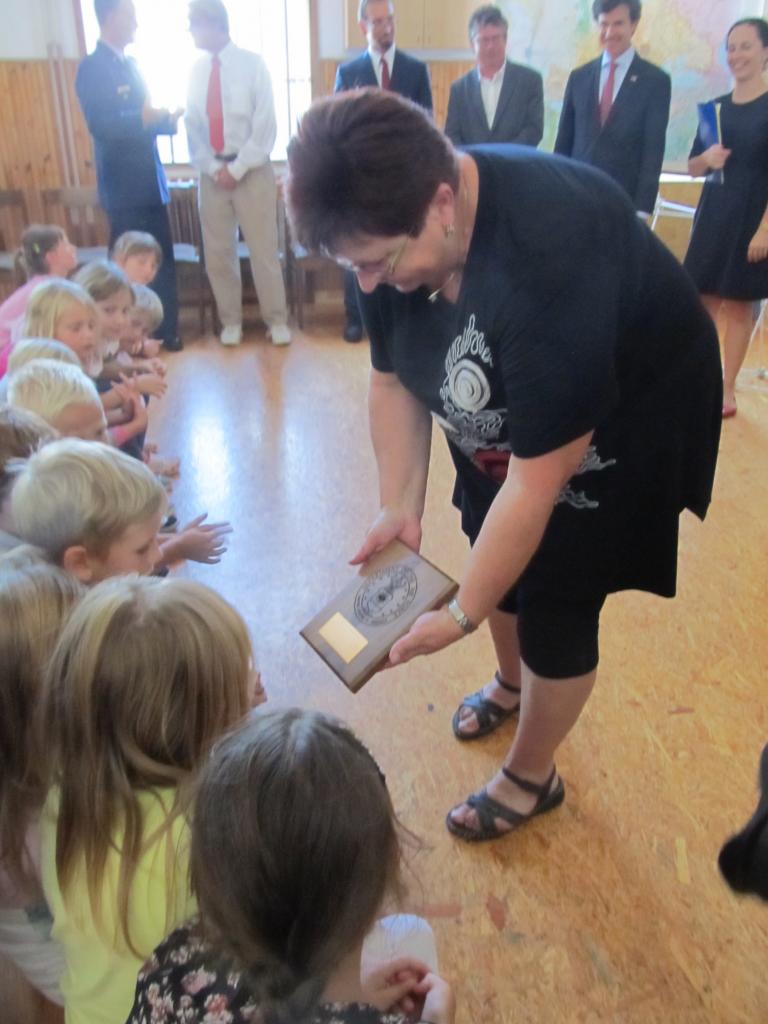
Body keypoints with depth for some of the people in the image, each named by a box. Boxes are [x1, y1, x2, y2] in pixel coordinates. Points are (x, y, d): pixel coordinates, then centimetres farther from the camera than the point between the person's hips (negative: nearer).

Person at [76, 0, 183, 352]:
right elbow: (100, 126, -20)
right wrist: (143, 118, -34)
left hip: (150, 182, 7)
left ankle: (165, 333, 20)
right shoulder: (92, 67, -9)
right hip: (125, 187, -7)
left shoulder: (130, 64, 16)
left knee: (162, 262, 9)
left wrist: (166, 120, 5)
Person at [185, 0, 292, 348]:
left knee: (263, 249, 0)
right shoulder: (198, 70, 8)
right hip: (212, 173, 4)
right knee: (218, 252, 5)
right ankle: (231, 321, 18)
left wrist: (237, 168, -12)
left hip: (252, 171, -4)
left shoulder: (252, 64, -3)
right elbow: (193, 127, 8)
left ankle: (276, 320, 11)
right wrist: (212, 168, -7)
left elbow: (265, 126, -8)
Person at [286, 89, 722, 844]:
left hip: (622, 423, -6)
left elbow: (537, 481, -35)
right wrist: (399, 506, -16)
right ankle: (512, 682, 49)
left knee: (556, 603, 1)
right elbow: (393, 379, -8)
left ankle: (531, 775, 27)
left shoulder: (548, 262, -42)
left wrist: (461, 614, -27)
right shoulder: (395, 225, -19)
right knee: (497, 559, 18)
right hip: (502, 416, 7)